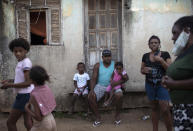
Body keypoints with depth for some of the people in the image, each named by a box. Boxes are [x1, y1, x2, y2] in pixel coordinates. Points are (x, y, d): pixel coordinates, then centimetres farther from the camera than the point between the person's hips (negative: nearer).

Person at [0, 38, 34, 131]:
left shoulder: (26, 62, -18)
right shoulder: (21, 62, 10)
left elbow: (28, 83, -22)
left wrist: (10, 85, -18)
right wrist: (10, 81, 6)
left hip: (24, 95, -9)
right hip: (24, 95, 9)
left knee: (10, 122, 2)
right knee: (28, 122, 12)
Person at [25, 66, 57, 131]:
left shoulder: (34, 95, -23)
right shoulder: (47, 88, -2)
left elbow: (38, 117, -23)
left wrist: (27, 109, -10)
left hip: (42, 124, -7)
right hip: (52, 121, 7)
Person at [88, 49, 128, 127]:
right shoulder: (97, 66, 2)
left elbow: (126, 78, -4)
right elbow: (94, 79, -2)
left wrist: (118, 82, -23)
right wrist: (92, 89, -21)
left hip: (112, 86, -1)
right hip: (100, 86, 1)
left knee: (119, 95, -33)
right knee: (91, 97, -25)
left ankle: (117, 115, -6)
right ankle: (97, 117, -5)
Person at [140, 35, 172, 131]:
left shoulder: (165, 54, -3)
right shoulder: (145, 56, 6)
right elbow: (141, 70, 14)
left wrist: (161, 60, -20)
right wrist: (144, 70, -9)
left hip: (162, 84, -3)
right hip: (150, 85, 3)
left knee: (165, 109, -10)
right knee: (154, 108, 10)